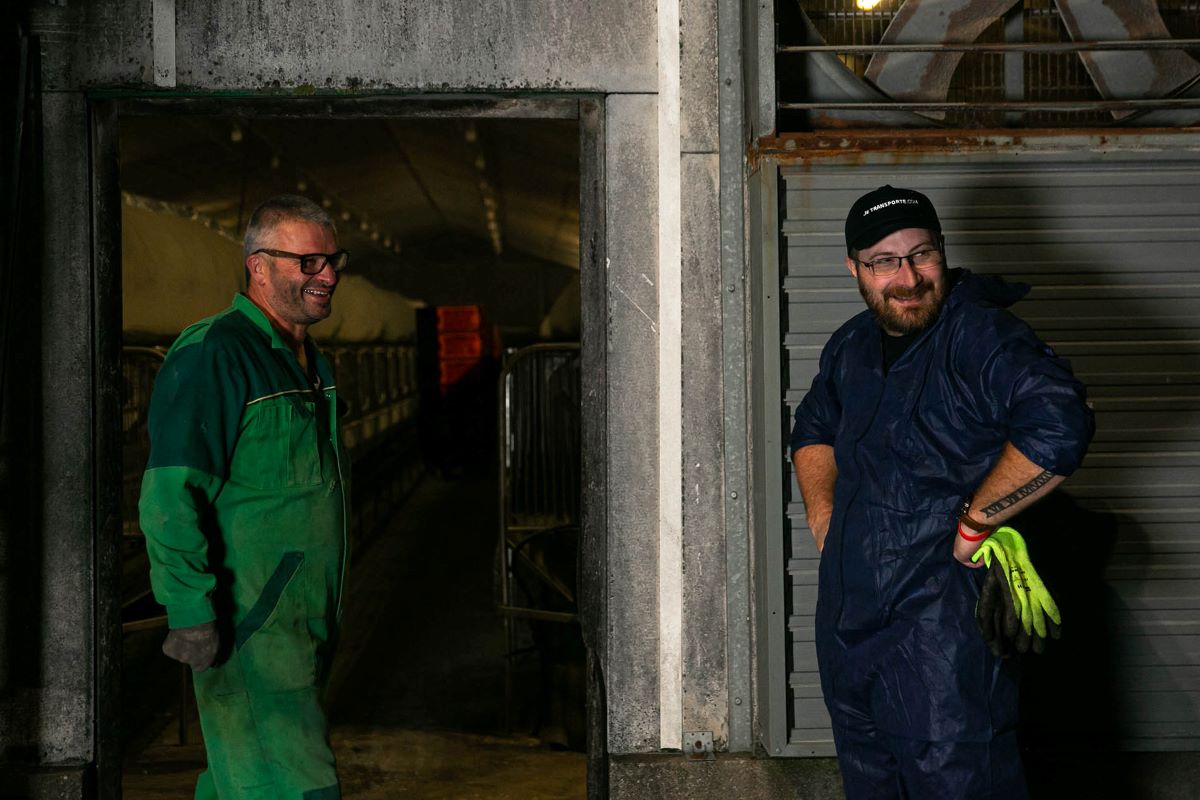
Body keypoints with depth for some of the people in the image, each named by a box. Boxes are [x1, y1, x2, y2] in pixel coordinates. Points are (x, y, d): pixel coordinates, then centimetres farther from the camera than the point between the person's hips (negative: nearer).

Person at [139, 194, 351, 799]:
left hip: (305, 621, 9)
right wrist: (190, 612, -23)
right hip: (247, 623, -9)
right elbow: (170, 494, -20)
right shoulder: (212, 356, -15)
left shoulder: (310, 363, 14)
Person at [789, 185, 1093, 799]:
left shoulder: (981, 336, -17)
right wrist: (823, 519, 11)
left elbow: (1059, 428, -32)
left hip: (942, 628, -8)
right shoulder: (851, 345, 9)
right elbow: (813, 428, 27)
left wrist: (972, 523, -24)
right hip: (847, 620, 8)